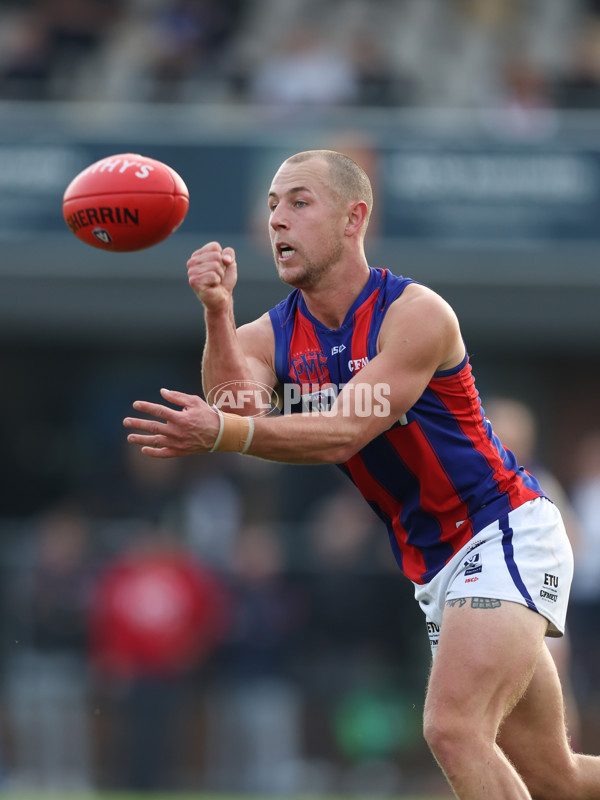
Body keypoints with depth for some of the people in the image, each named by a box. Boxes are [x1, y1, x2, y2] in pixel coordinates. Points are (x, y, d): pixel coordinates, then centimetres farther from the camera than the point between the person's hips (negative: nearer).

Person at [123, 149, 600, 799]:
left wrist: (221, 435, -42)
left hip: (505, 533, -7)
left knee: (452, 728, -25)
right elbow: (235, 402, -18)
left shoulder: (414, 314, -17)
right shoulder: (273, 335, 3)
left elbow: (344, 434, -28)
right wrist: (218, 312, -34)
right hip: (433, 567, 7)